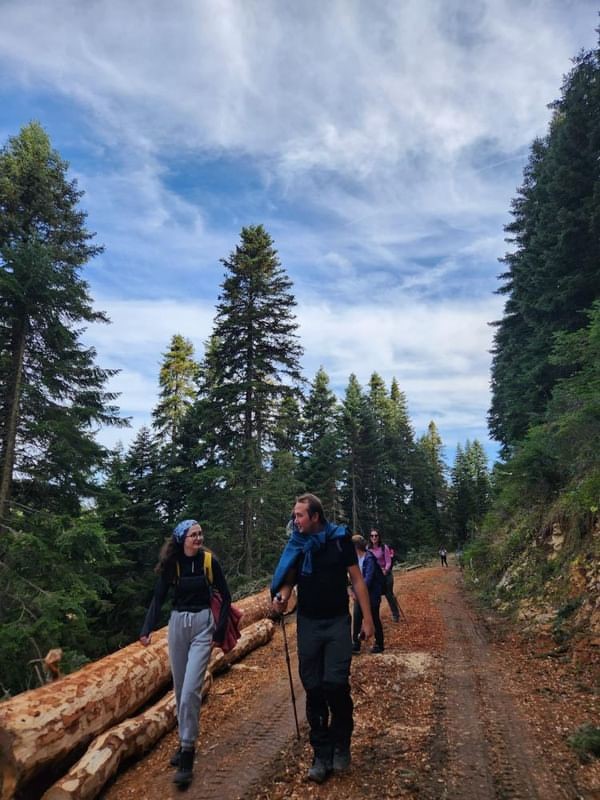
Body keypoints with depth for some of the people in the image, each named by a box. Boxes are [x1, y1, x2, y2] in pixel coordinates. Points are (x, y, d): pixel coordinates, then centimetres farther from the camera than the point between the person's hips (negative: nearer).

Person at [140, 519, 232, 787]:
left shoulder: (209, 561, -9)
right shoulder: (171, 564, -4)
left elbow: (225, 597, -2)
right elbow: (158, 598, -5)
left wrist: (219, 632, -5)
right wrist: (147, 629, -19)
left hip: (202, 624, -3)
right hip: (177, 624, 3)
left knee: (191, 689, -12)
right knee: (180, 689, 12)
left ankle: (187, 753, -1)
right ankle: (184, 741, 30)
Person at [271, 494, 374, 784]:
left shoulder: (340, 539, -9)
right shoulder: (295, 544, -2)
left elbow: (357, 580, -4)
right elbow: (288, 578, 2)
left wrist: (367, 618, -5)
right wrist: (281, 596, -21)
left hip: (337, 622, -2)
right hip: (308, 623, 3)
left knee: (335, 684, -10)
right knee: (313, 689, 6)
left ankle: (341, 744, 15)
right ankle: (321, 753, 19)